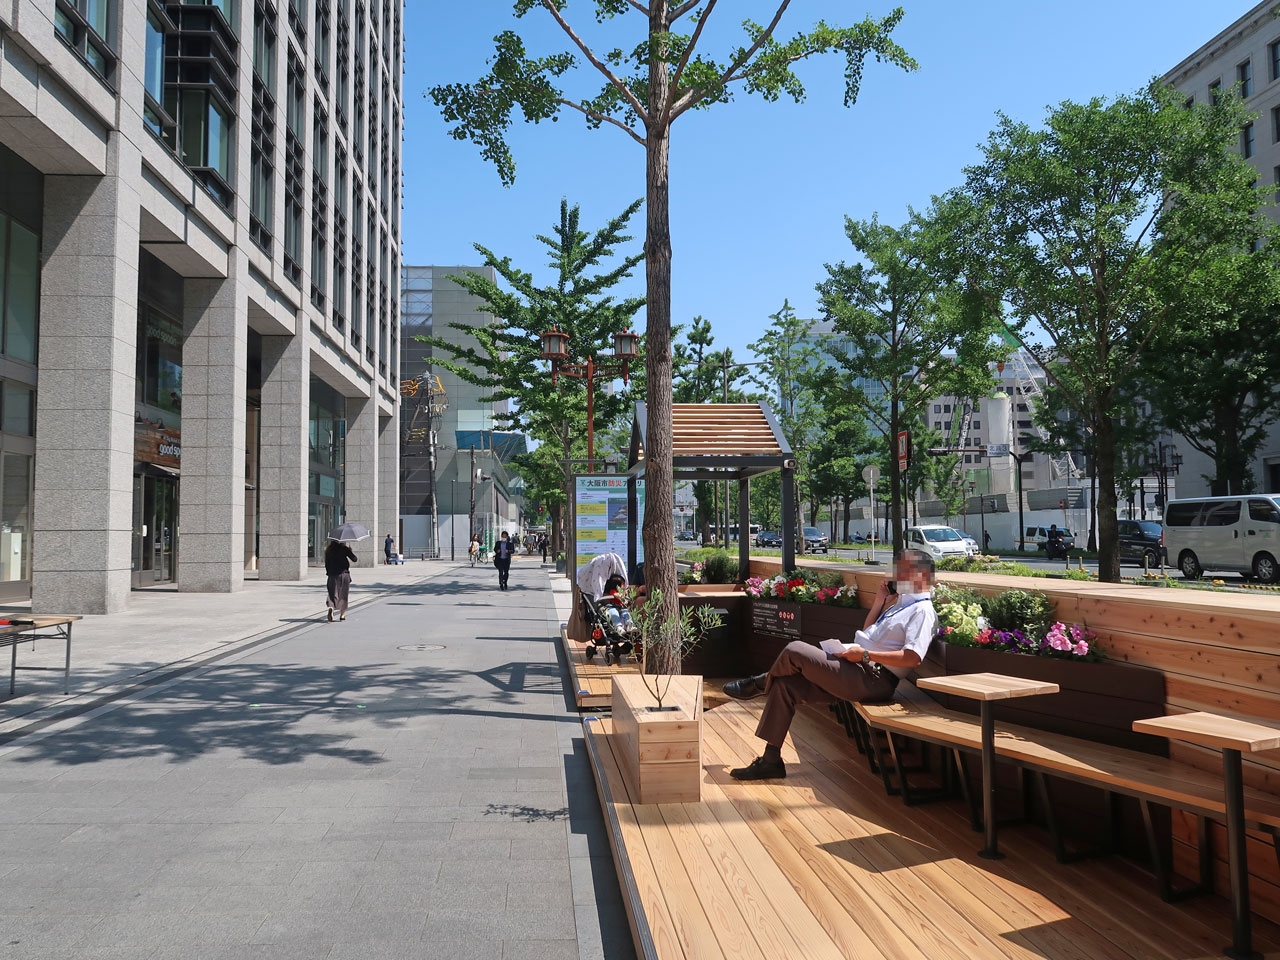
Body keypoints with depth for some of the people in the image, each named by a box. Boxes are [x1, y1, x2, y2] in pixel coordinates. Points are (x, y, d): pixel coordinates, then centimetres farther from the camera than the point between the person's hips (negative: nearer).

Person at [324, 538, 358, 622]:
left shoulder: (328, 550, 1)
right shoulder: (344, 548, -8)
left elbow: (326, 563, 6)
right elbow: (354, 559, -6)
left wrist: (328, 572, 18)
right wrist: (350, 551, 9)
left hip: (333, 575, 1)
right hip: (344, 574, -1)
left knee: (332, 594, 3)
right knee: (343, 594, 11)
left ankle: (331, 608, -26)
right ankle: (342, 614, 16)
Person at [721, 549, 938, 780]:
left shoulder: (922, 610, -7)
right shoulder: (901, 603, 23)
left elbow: (913, 657, -22)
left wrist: (865, 654, -20)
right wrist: (879, 601, 19)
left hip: (872, 679, -10)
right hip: (854, 670, 10)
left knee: (794, 651, -20)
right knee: (784, 686, 0)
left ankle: (761, 684, 12)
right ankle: (770, 760, 5)